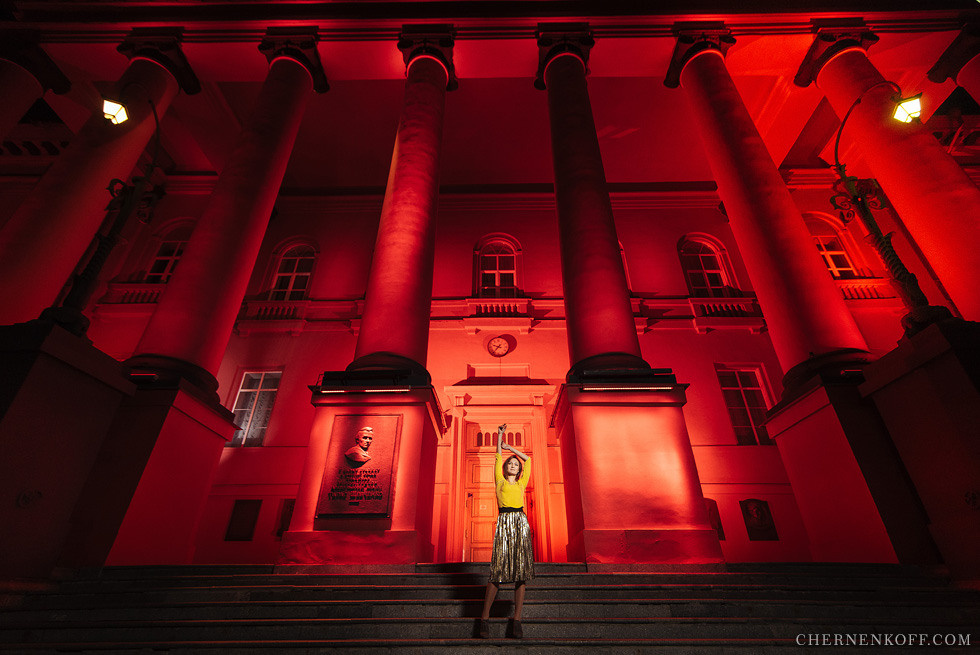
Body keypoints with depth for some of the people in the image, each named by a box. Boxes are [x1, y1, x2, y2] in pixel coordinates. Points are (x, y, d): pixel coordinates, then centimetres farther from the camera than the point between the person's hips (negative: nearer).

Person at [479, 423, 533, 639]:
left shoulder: (521, 483, 19)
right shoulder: (500, 481, 13)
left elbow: (527, 459, 24)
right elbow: (498, 457, 12)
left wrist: (511, 447, 28)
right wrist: (500, 435, 13)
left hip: (521, 524, 3)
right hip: (504, 522, -3)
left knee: (521, 572, 0)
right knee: (498, 571, -5)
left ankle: (517, 620, 6)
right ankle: (485, 618, 5)